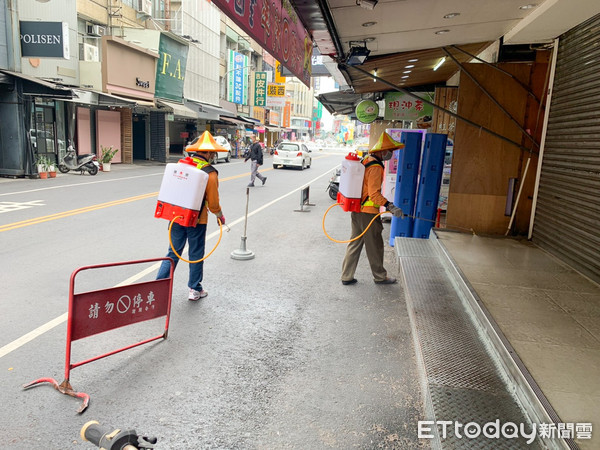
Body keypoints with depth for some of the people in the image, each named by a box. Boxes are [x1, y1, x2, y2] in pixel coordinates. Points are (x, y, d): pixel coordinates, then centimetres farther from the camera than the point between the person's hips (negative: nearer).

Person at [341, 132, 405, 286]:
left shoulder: (365, 160, 11)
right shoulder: (375, 167, -19)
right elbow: (374, 193, -25)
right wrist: (390, 207, -29)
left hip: (357, 210, 9)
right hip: (368, 212, -9)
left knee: (355, 243, 14)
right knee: (375, 246, 6)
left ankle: (346, 276, 19)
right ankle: (380, 277, 21)